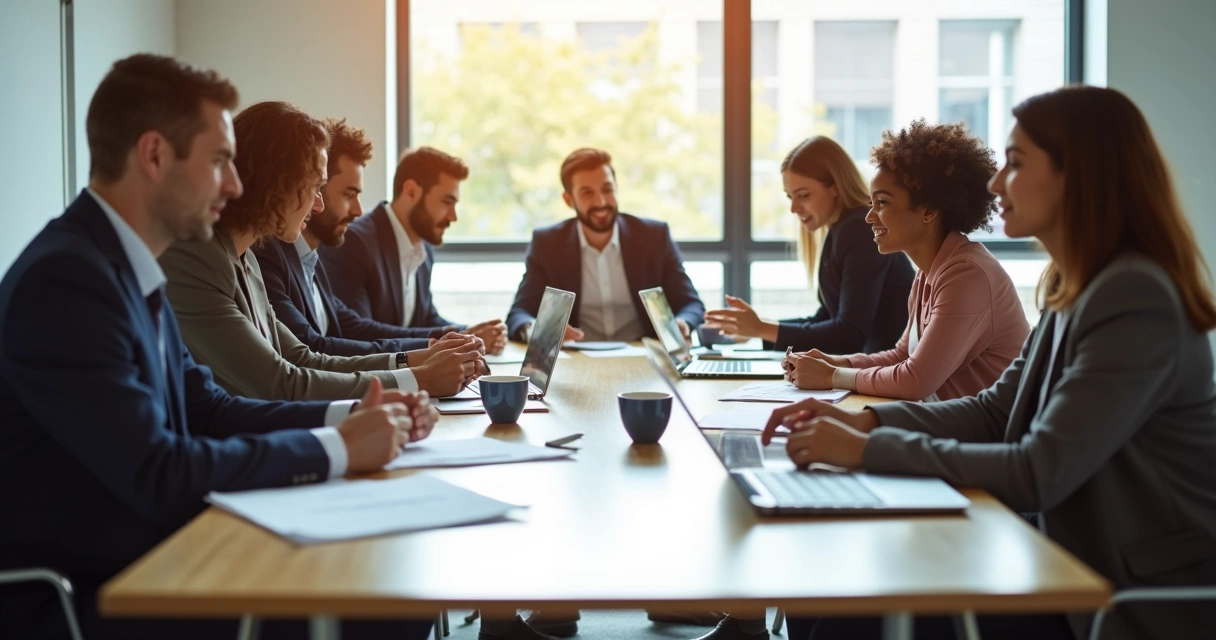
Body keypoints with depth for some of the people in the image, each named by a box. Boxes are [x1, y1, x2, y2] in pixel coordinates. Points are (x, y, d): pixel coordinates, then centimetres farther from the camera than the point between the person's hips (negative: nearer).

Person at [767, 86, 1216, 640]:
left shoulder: (1135, 301, -22)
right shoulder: (1075, 289, 8)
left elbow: (1040, 475, -26)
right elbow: (994, 411, 11)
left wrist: (868, 450, -22)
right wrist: (861, 420, -4)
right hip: (1086, 579, 8)